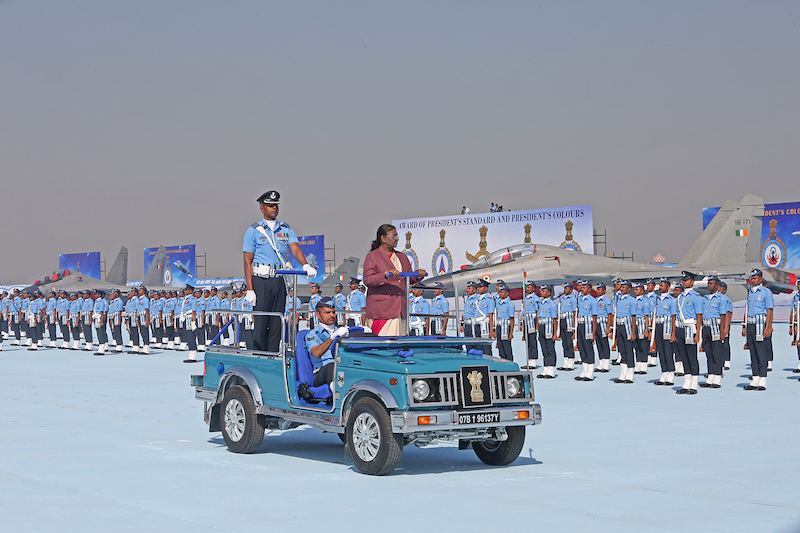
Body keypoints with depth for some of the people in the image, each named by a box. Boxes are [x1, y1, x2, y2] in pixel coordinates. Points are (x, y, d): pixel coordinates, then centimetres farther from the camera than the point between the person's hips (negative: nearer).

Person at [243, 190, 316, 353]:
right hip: (261, 280, -4)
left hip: (280, 281, 4)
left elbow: (295, 248, -4)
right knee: (261, 322, -6)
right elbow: (247, 262, -2)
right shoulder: (254, 231, 2)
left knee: (277, 322, 5)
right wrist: (250, 289, -11)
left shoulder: (286, 230, 12)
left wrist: (305, 265, -26)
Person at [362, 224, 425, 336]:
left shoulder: (402, 257, 21)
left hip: (400, 309, 6)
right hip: (381, 310, -6)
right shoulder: (372, 256, 2)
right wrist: (386, 275, -22)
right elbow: (367, 280, -9)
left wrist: (418, 275, 2)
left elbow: (409, 280, 24)